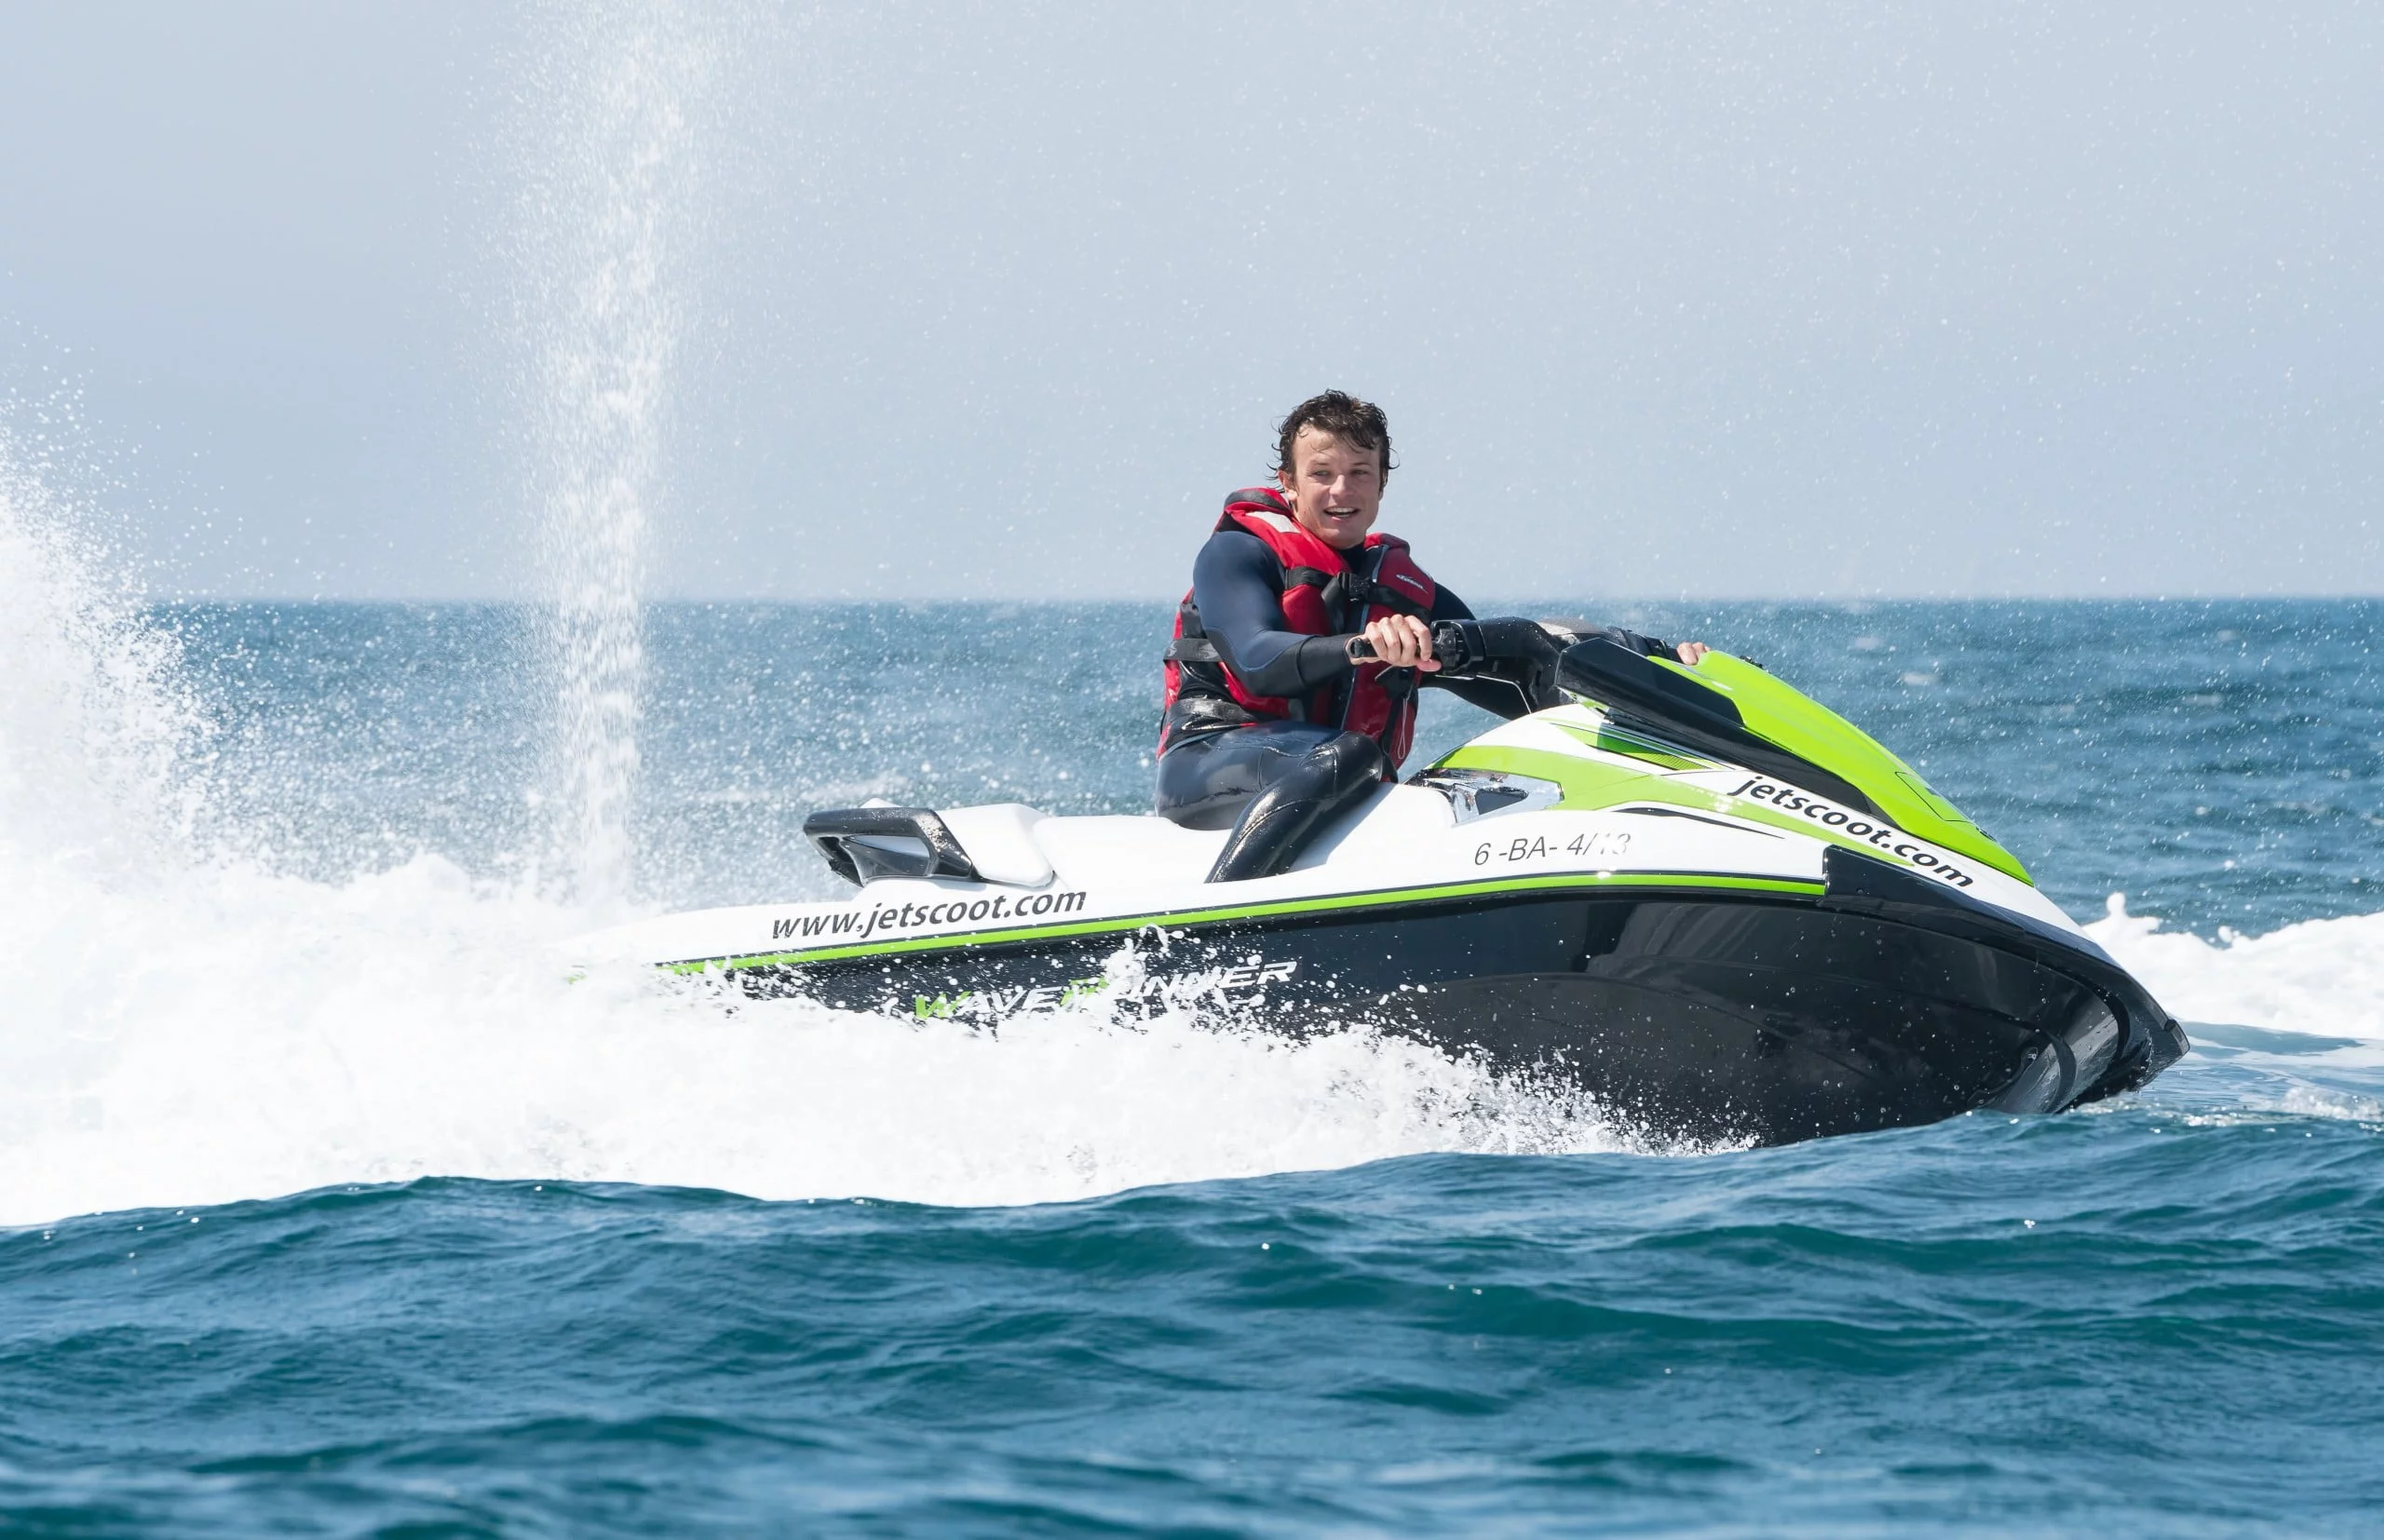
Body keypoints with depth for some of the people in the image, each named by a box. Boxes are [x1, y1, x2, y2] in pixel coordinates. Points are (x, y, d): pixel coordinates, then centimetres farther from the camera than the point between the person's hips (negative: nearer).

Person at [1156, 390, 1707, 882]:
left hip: (1355, 804, 6)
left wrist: (1661, 661, 6)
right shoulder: (1238, 552, 4)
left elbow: (1529, 690, 18)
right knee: (1347, 757, -38)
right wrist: (1363, 646, -36)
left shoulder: (1412, 593, 20)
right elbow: (1257, 664, -17)